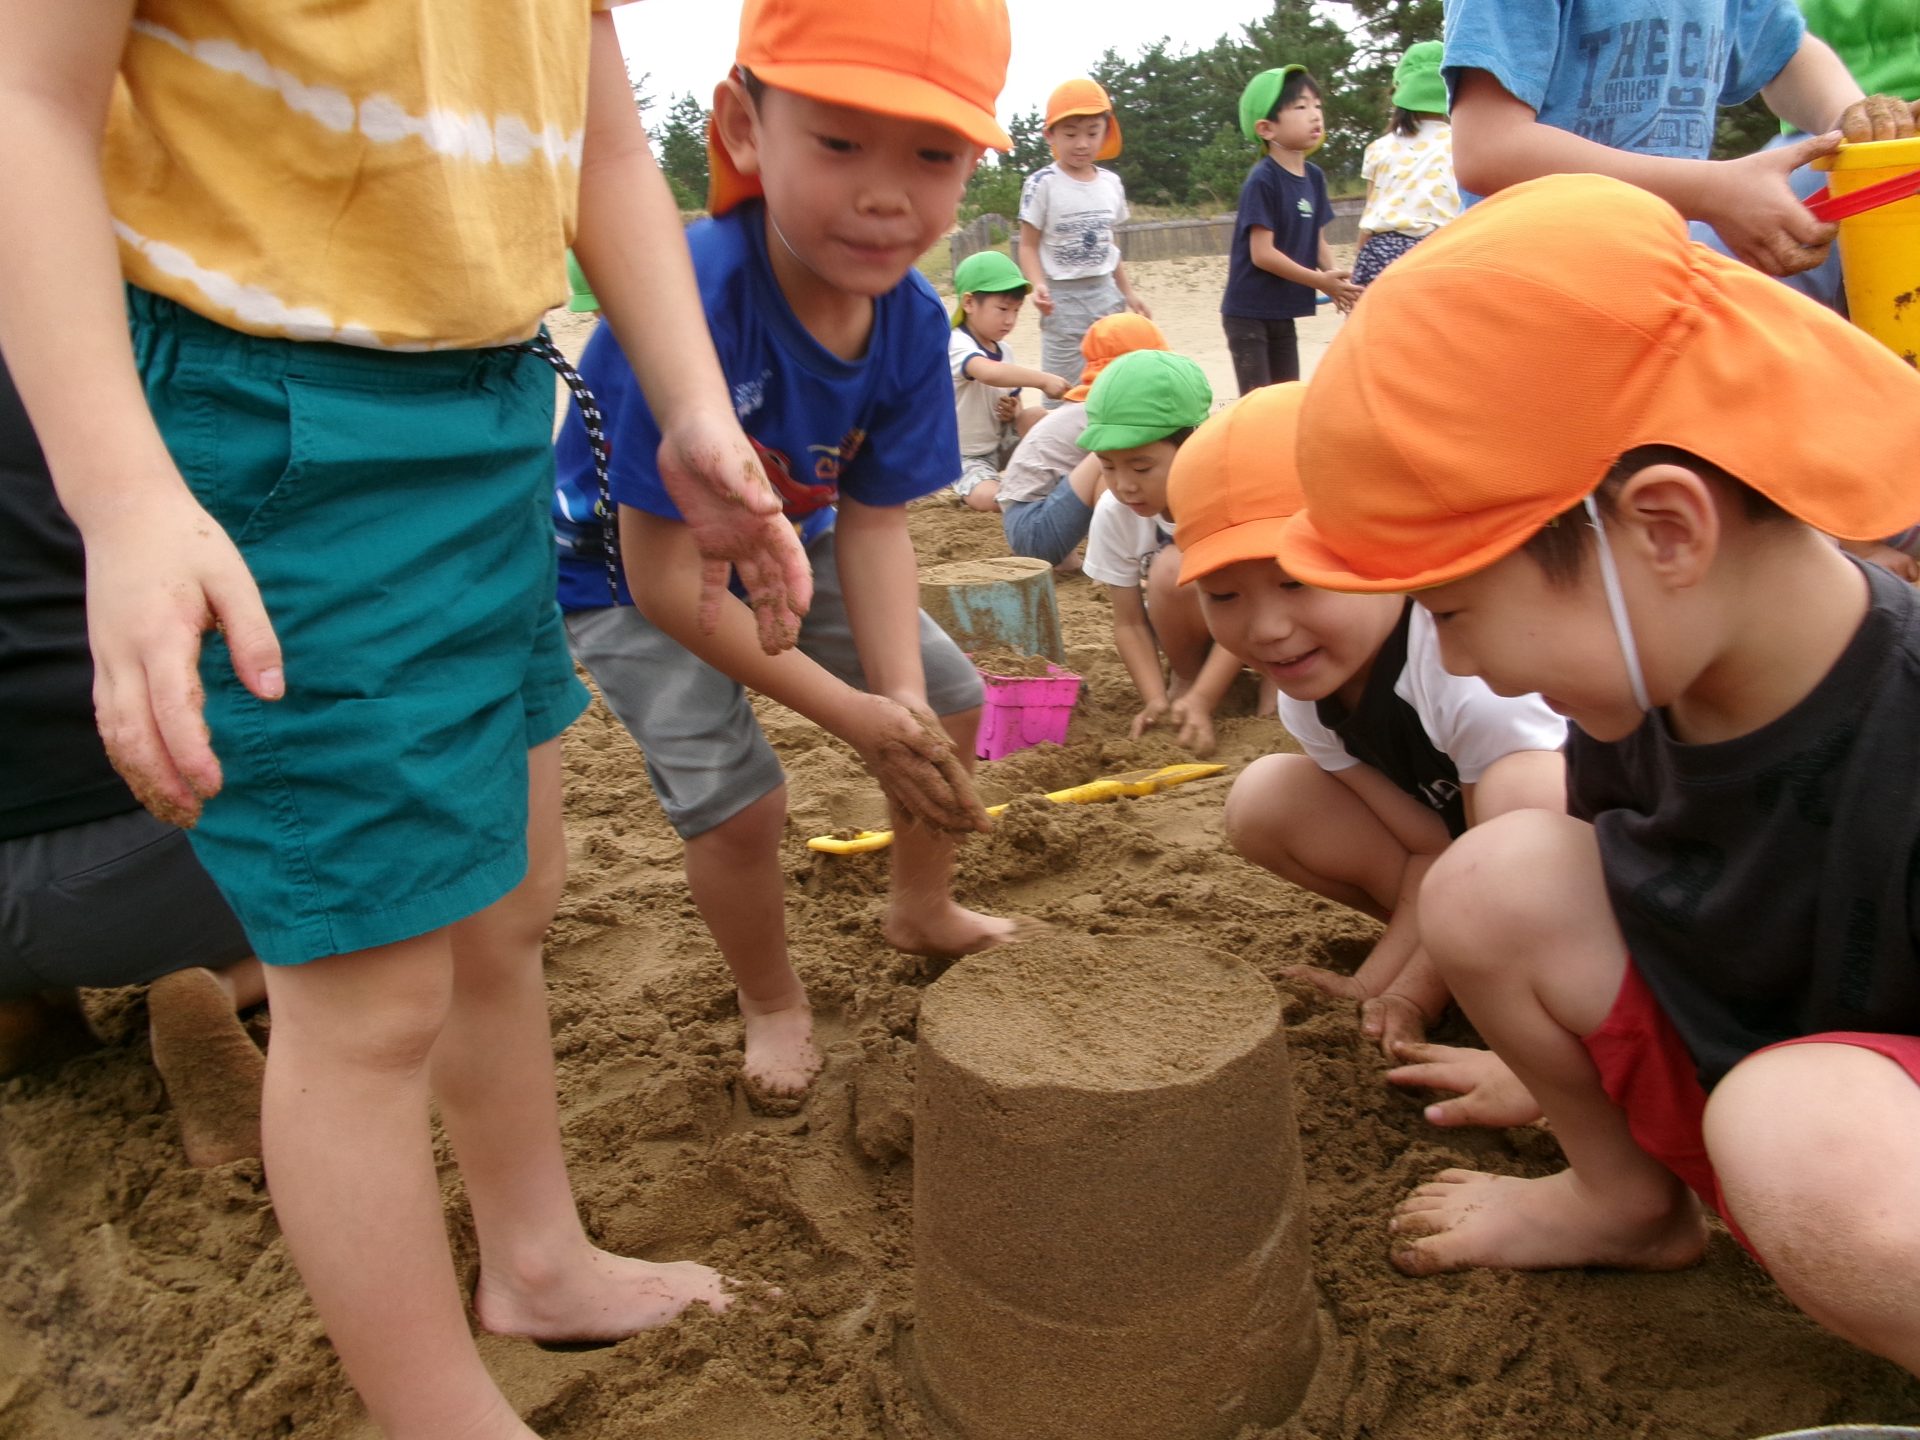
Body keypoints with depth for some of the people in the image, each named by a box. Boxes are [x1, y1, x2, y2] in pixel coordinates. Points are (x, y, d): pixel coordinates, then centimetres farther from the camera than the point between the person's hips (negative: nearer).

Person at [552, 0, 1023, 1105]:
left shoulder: (913, 321, -20)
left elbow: (873, 523, -14)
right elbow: (668, 579, -34)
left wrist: (905, 700, -28)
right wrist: (852, 714, -31)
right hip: (628, 572, -6)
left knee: (951, 698, 9)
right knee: (739, 798, -18)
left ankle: (923, 911, 38)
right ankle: (773, 1002, 16)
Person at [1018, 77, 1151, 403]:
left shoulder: (1111, 183, 8)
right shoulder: (1042, 184, -9)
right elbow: (1029, 244, -8)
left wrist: (1127, 293, 17)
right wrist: (1039, 286, -25)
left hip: (1106, 293, 6)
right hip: (1064, 298, -6)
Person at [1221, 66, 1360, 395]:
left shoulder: (1314, 177, 6)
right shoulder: (1262, 180, -17)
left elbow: (1318, 239, 11)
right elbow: (1262, 253, -21)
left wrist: (1335, 279, -8)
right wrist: (1320, 282, -18)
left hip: (1283, 313, 8)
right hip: (1248, 312, -8)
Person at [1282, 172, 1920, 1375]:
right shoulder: (1636, 681, -11)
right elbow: (1623, 894, 7)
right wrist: (1554, 1070, 16)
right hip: (1728, 1068, 7)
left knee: (1806, 1130, -38)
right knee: (1495, 881, -13)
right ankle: (1627, 1197, 10)